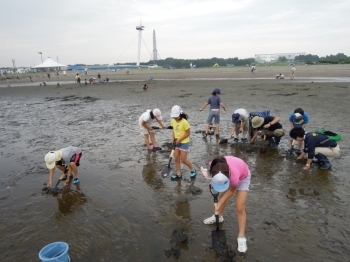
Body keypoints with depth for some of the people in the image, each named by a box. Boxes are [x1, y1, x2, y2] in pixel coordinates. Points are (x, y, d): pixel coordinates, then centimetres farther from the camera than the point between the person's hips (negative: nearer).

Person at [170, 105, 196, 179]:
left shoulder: (184, 122, -20)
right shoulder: (173, 121, -1)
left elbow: (188, 133, -16)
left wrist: (179, 139, -18)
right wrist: (173, 138, -4)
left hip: (184, 143, -6)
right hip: (176, 142, 7)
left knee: (183, 160, -2)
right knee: (176, 159, 7)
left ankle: (193, 170, 22)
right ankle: (178, 174, 19)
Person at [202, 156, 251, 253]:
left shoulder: (234, 177, -46)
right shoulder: (214, 165, -37)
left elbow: (231, 191, -22)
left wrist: (220, 203, -18)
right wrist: (214, 182, -13)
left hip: (243, 177, -5)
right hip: (228, 174, 5)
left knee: (240, 208, -8)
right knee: (221, 196, 18)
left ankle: (241, 236, 6)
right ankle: (219, 216, 44)